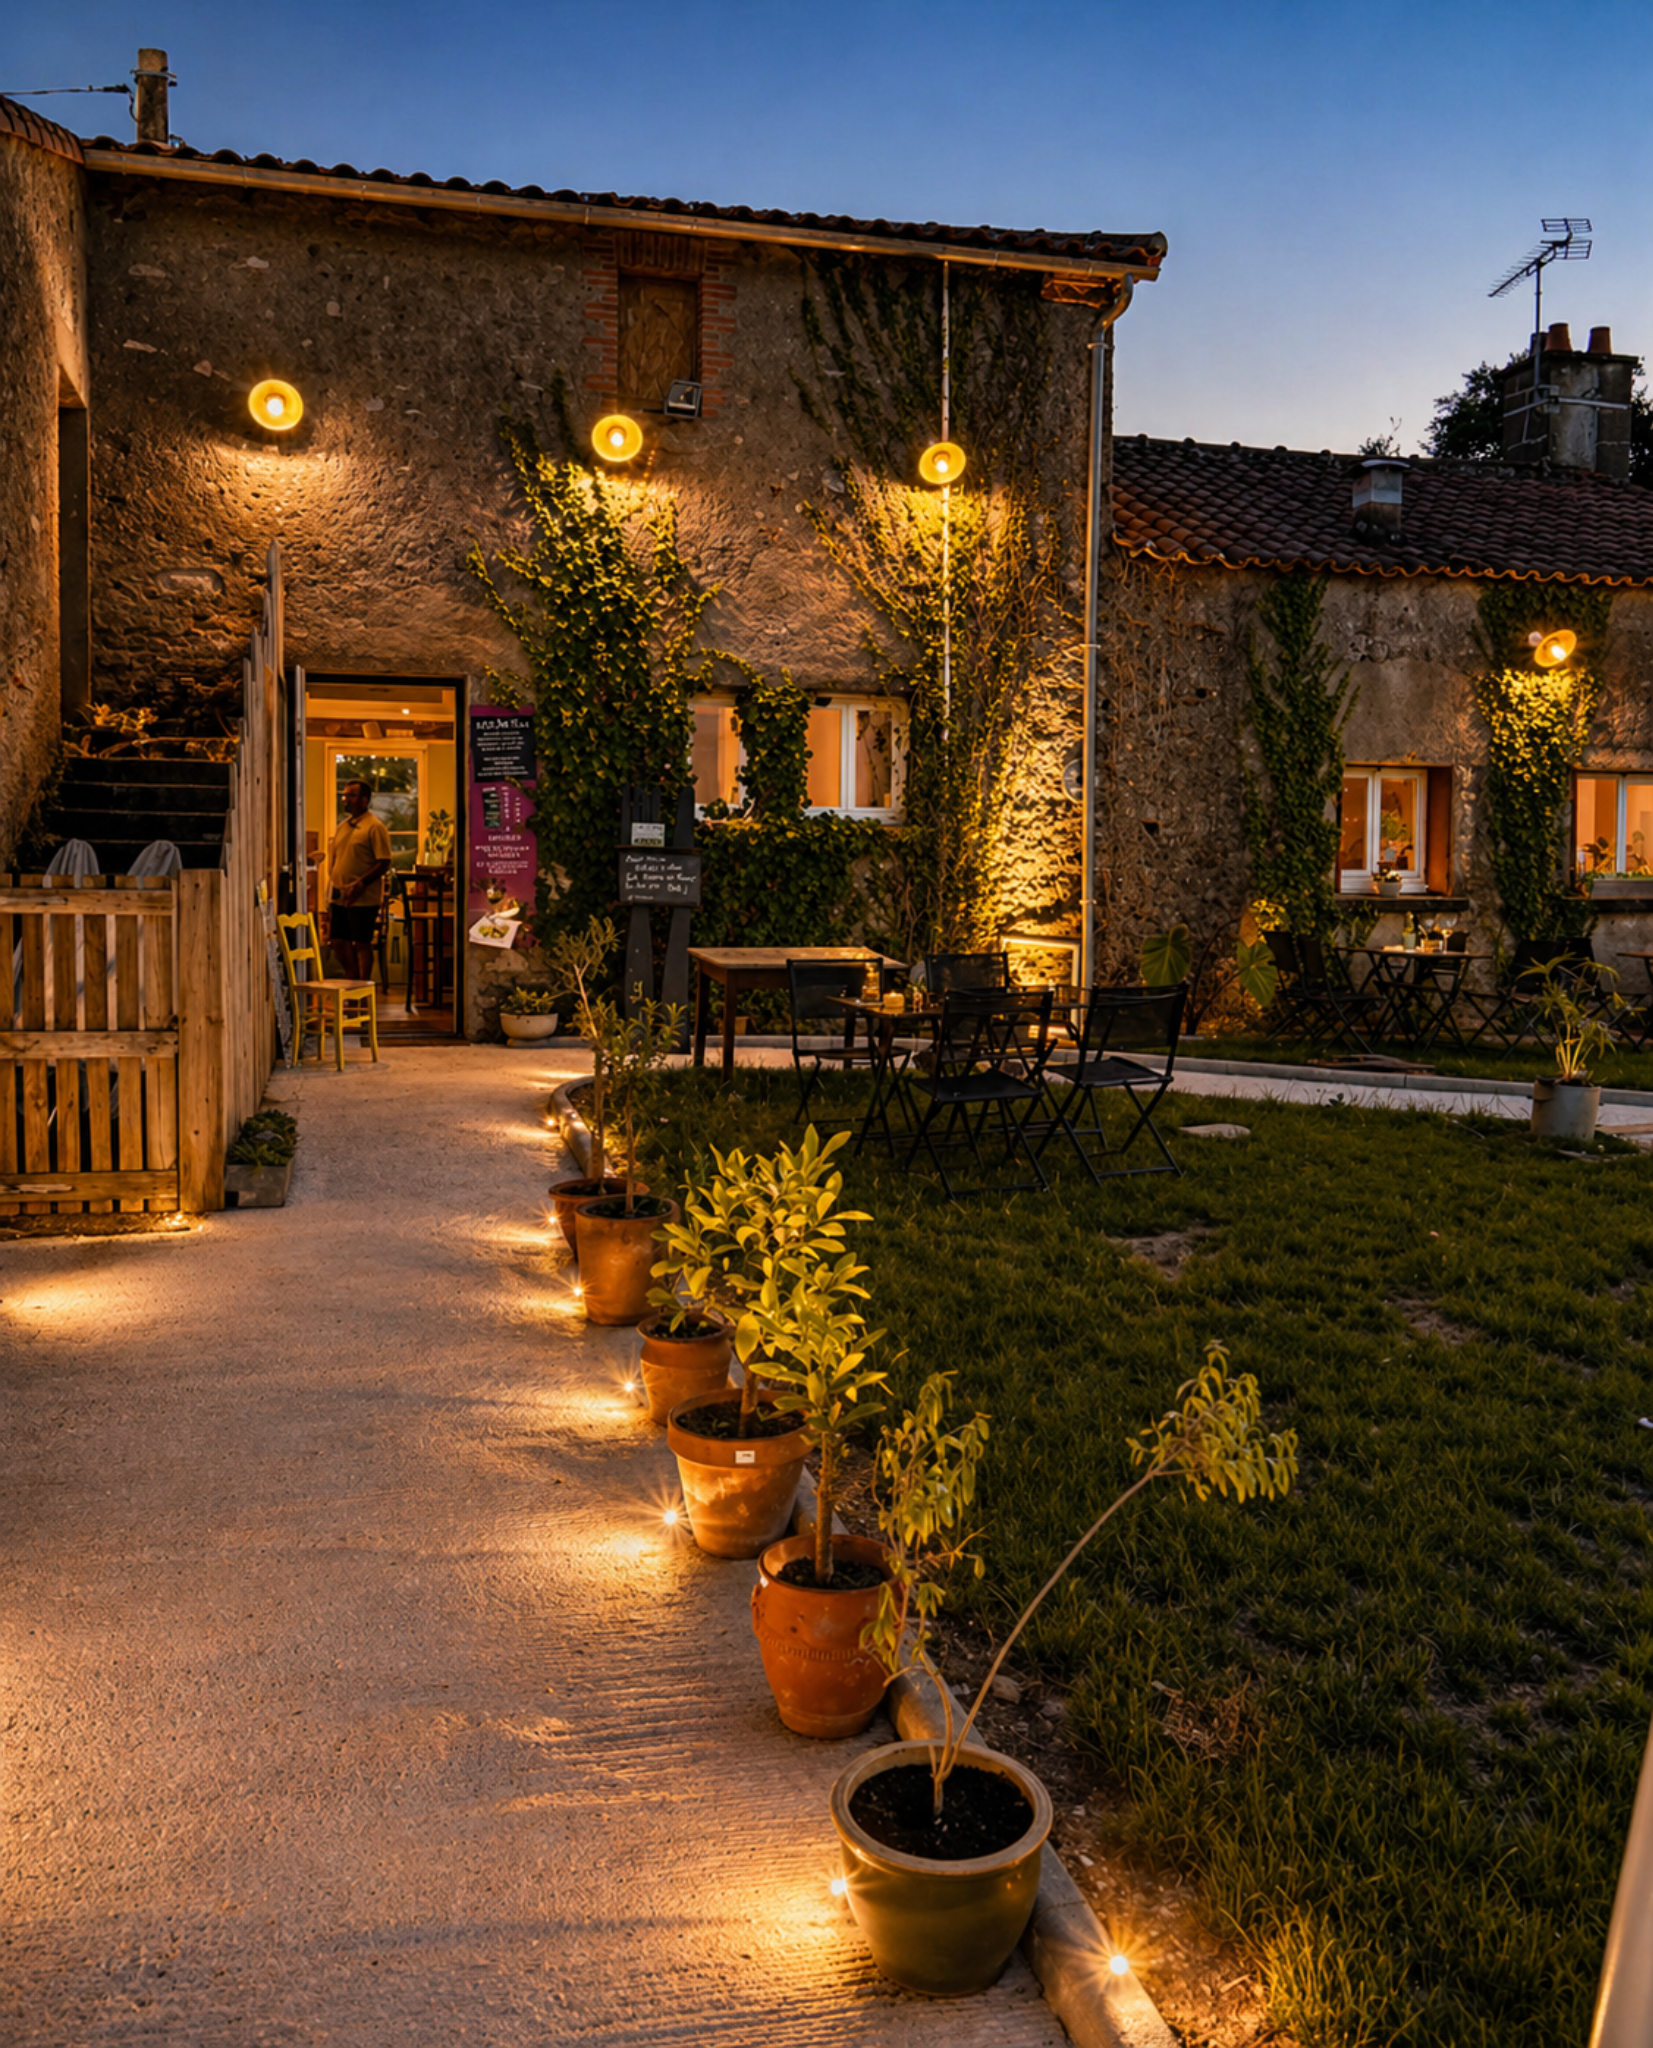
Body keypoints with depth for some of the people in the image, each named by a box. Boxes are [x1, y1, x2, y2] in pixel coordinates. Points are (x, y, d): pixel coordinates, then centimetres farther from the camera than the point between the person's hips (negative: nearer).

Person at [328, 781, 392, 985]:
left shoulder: (374, 826, -9)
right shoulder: (343, 825, 16)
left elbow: (384, 863, -14)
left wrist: (360, 884, -21)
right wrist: (332, 881, 6)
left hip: (363, 898, -8)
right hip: (339, 896, 8)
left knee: (362, 943, -1)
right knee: (338, 941, 10)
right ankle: (354, 981, 26)